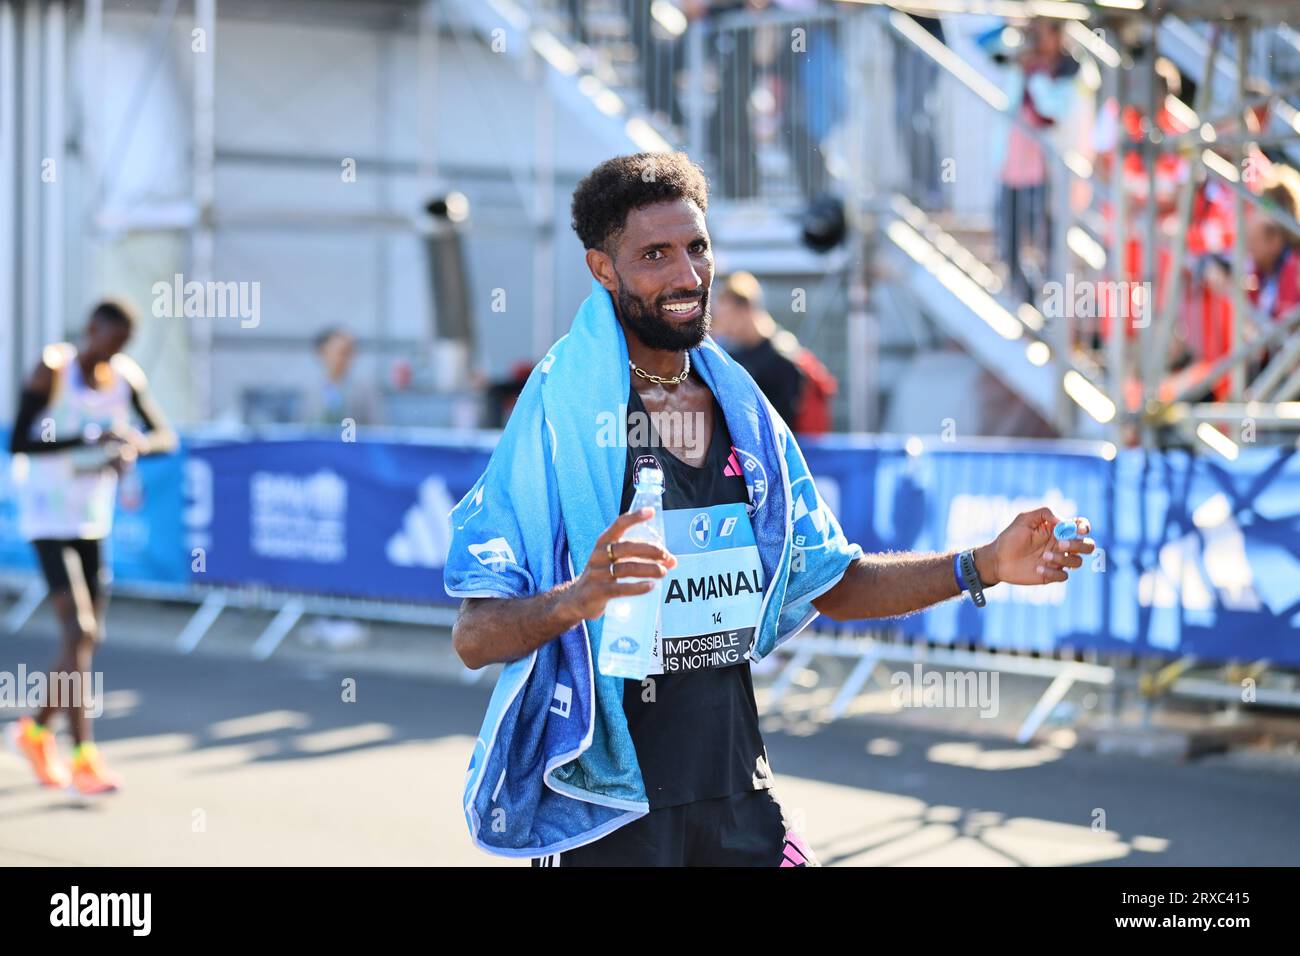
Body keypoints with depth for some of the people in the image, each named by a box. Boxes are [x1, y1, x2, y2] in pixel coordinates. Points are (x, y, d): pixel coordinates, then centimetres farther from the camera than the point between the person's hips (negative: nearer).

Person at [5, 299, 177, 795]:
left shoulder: (127, 376, 1)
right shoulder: (53, 369, -14)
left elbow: (165, 435, 6)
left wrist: (135, 446, -18)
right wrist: (90, 440, -32)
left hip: (94, 523, 6)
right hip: (49, 518, -6)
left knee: (88, 638, 10)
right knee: (79, 631, -16)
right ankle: (83, 758, -14)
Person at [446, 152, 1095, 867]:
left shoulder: (742, 412, 8)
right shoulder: (560, 413, -13)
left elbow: (830, 582, 15)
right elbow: (474, 637, -17)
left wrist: (983, 567, 5)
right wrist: (577, 599, -36)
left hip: (738, 792, 5)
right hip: (603, 808, -5)